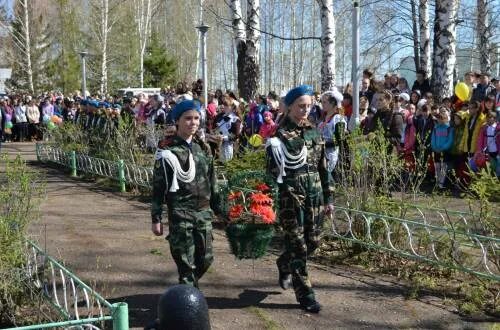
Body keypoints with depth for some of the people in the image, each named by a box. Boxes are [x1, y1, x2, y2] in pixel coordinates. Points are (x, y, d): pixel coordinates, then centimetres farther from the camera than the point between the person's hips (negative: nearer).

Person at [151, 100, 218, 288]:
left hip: (204, 212, 5)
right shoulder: (168, 150, -7)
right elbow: (159, 186, -6)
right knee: (186, 262, -2)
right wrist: (156, 218, -7)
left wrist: (217, 207, 15)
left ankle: (189, 288, 35)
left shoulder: (203, 147, 9)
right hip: (180, 214, -5)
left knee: (206, 259, 10)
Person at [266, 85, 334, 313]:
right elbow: (272, 170, -8)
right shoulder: (280, 134, -8)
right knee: (298, 245, 0)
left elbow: (323, 167, 14)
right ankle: (305, 294, 11)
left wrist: (329, 197, 13)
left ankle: (284, 264, 41)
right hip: (291, 198, -6)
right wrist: (277, 162, -28)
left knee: (311, 242, 14)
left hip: (314, 197, 6)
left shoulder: (314, 132, 10)